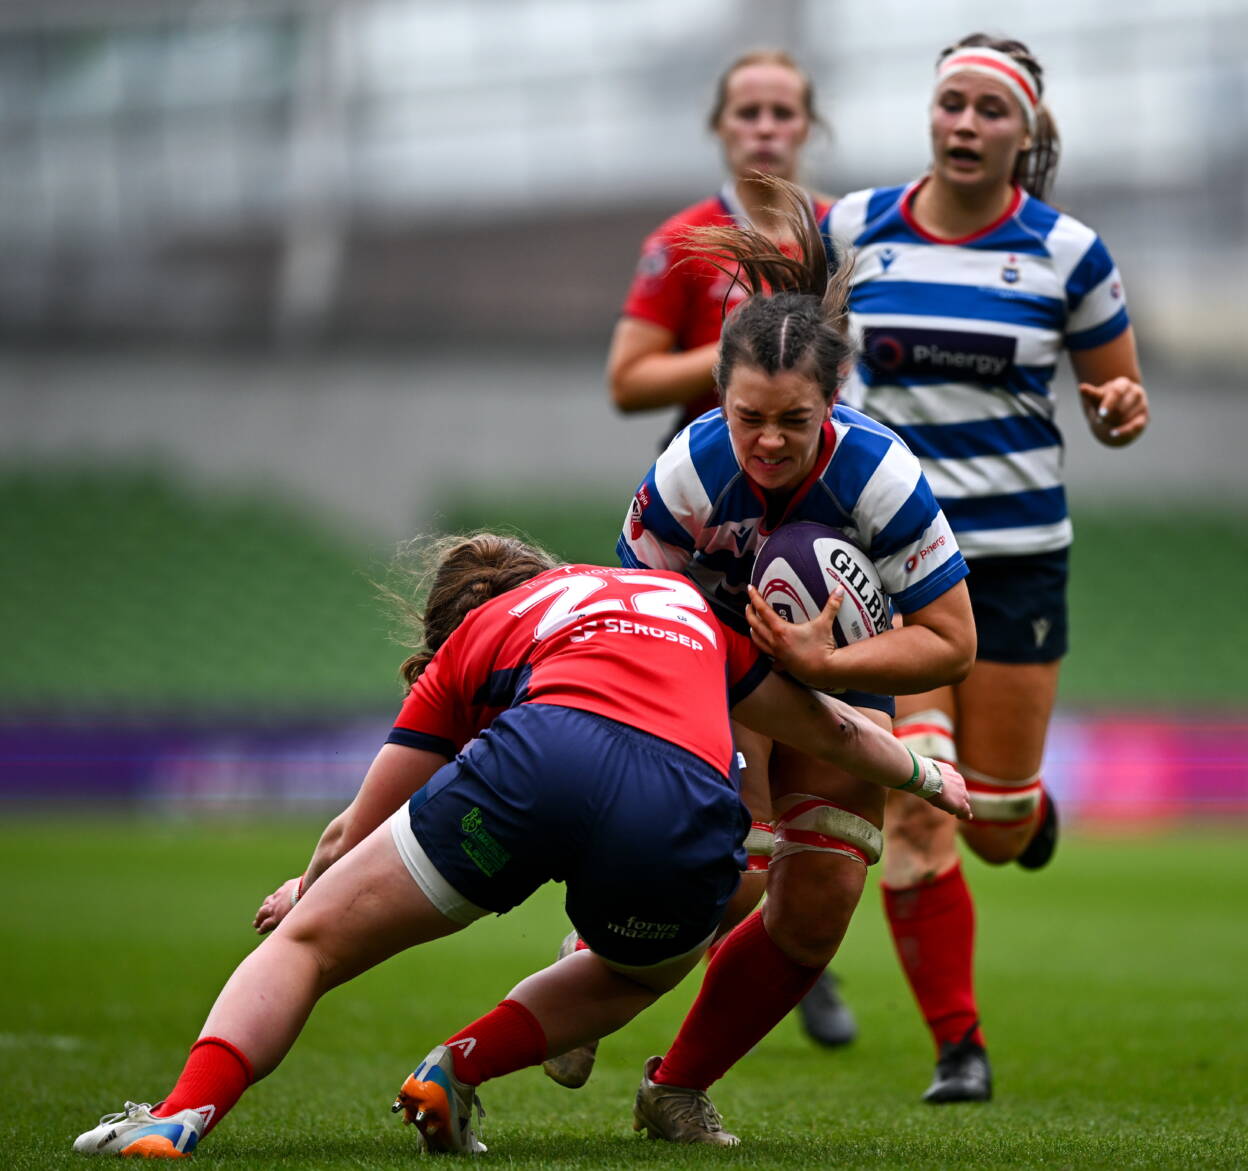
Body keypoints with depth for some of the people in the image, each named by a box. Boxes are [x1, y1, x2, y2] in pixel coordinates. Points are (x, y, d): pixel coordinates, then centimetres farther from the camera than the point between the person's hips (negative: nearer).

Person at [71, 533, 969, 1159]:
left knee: (308, 942, 12)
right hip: (687, 811, 2)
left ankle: (183, 1114, -13)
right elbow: (826, 728, 42)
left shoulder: (468, 644, 32)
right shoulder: (687, 601, 39)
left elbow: (355, 830, 38)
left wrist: (307, 888, 59)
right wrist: (924, 774, 62)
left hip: (542, 763, -1)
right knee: (639, 969, 35)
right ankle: (461, 1069, 11)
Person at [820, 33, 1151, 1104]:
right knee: (912, 810, -11)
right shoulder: (854, 231, -1)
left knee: (996, 830, 5)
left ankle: (1025, 805, 45)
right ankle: (958, 1045, 3)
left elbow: (1117, 393, 5)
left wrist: (1122, 409, -16)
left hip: (1015, 554, 0)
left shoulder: (1067, 254, -3)